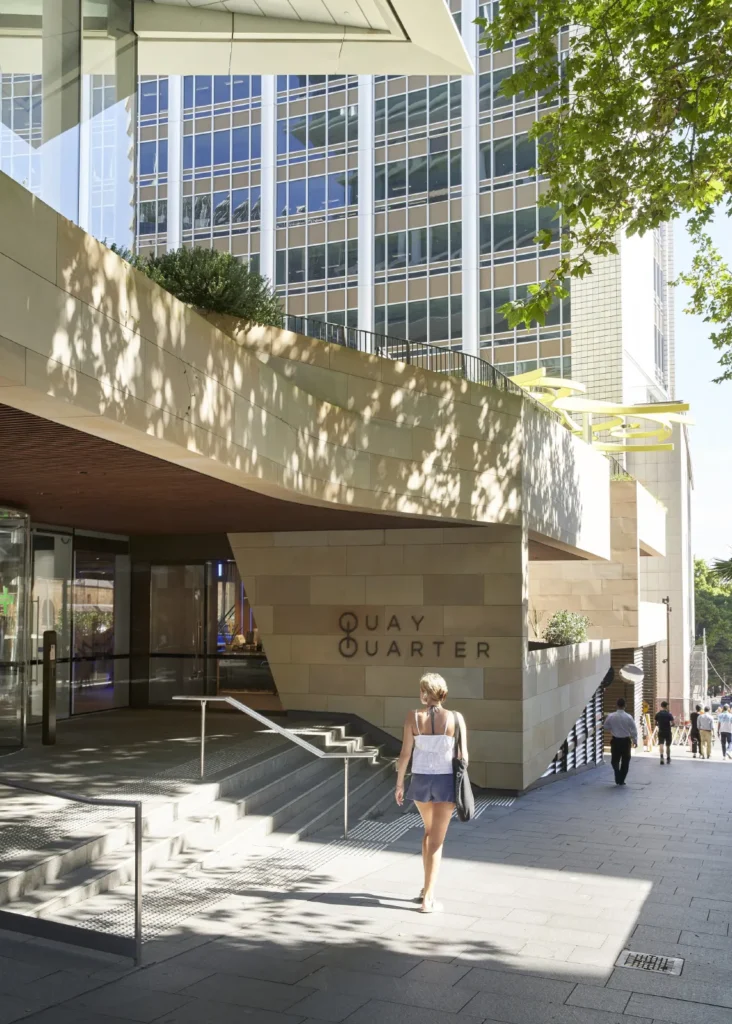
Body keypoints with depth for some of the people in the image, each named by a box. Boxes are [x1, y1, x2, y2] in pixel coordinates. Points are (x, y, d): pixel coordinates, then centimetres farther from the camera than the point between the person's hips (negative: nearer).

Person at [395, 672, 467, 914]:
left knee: (429, 831, 25)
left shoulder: (413, 717, -8)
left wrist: (399, 784, 6)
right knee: (437, 840, 5)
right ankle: (428, 898, 2)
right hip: (446, 780, -2)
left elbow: (405, 754, -5)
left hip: (421, 779, 2)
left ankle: (427, 887, 32)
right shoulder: (455, 718, -9)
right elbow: (463, 756, -5)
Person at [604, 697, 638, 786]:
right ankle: (621, 780, 17)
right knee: (625, 761, 14)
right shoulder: (629, 717, -13)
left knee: (615, 760, 13)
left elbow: (606, 726, 7)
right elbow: (634, 730, -7)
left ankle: (618, 779, -8)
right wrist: (635, 741, 5)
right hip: (626, 741, 0)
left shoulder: (611, 716, -9)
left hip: (615, 740, 1)